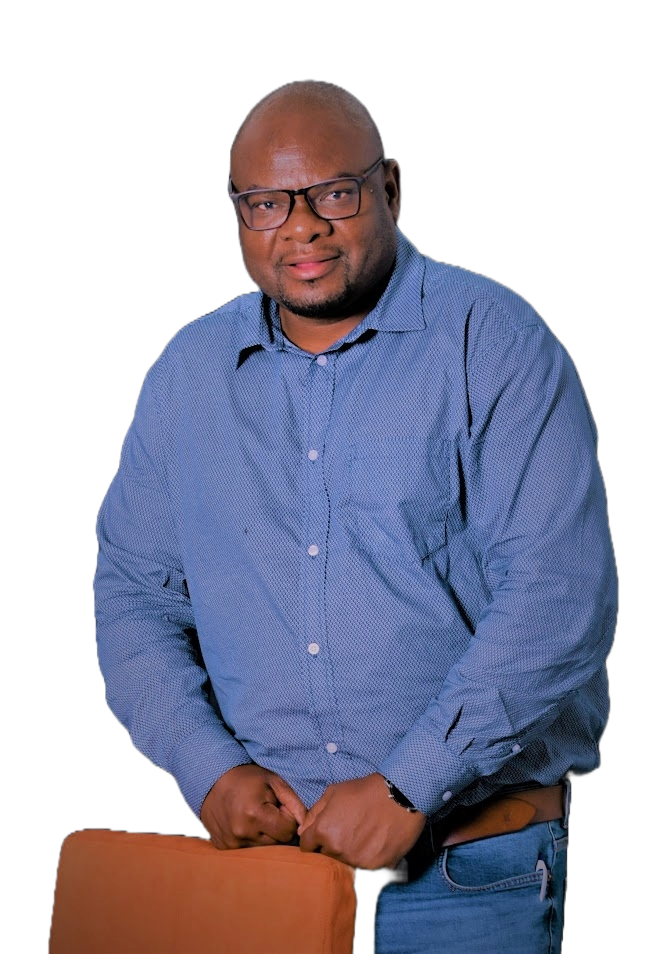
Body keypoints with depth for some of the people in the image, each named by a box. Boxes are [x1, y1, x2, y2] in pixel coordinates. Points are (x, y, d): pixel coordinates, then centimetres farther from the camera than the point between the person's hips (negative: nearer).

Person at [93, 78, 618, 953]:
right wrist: (210, 768, -4)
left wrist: (407, 788, -17)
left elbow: (560, 596, -14)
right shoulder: (189, 371, 8)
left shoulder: (492, 341, -7)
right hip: (261, 845, 4)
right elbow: (134, 593, 11)